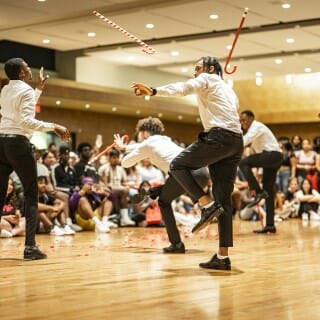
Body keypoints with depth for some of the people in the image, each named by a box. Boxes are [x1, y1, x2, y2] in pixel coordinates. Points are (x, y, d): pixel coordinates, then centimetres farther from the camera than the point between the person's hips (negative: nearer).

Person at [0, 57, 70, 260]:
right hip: (18, 143, -7)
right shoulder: (26, 90, -7)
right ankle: (30, 246, -5)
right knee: (31, 194, 2)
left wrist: (40, 88, 39)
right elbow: (27, 121, -19)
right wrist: (53, 127, -16)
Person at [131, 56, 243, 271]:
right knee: (224, 198, 4)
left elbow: (182, 88, -10)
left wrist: (153, 91, -24)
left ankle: (208, 206, -14)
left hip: (219, 137, -8)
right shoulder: (228, 90, 33)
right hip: (236, 142, 8)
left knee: (178, 166, 1)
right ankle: (223, 257, -1)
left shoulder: (207, 79, 8)